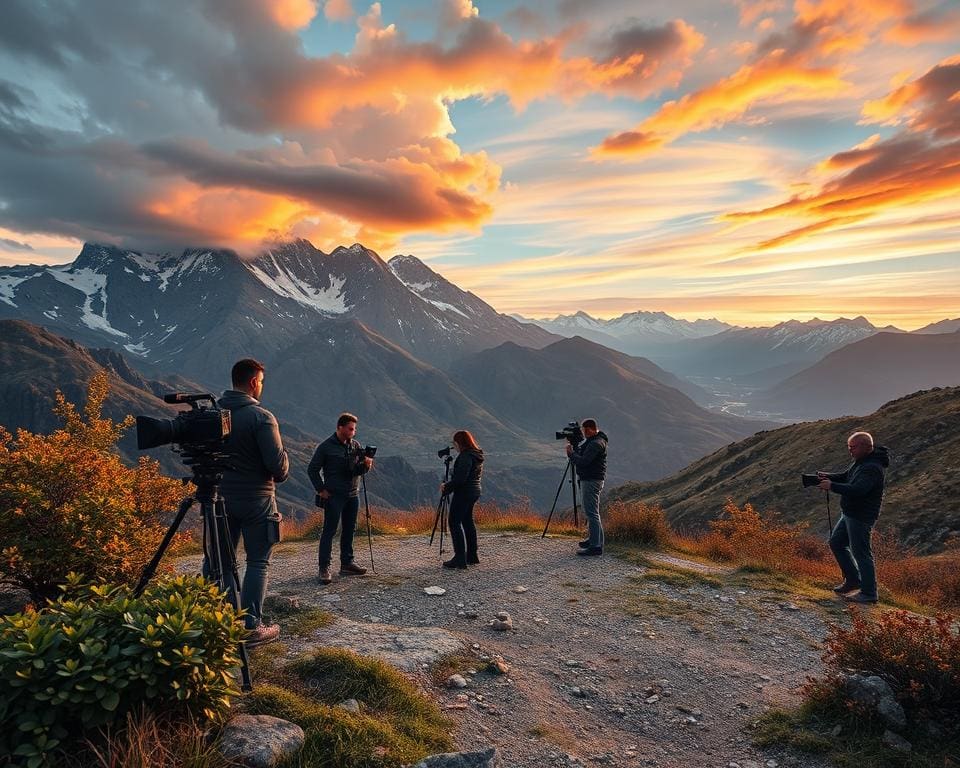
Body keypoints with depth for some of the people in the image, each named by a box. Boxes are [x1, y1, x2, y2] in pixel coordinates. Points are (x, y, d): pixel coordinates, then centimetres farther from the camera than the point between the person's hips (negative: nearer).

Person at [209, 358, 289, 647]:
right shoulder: (261, 416, -16)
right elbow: (277, 462, -18)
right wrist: (281, 475, 4)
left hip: (220, 496, 6)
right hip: (256, 499, -6)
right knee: (258, 562, 4)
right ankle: (251, 627, 7)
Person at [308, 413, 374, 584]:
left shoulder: (355, 445, 7)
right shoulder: (326, 447, -8)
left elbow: (360, 471, 11)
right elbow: (312, 469, -3)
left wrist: (366, 465, -11)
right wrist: (321, 490, -7)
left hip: (353, 495, 6)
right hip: (334, 496, -6)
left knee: (349, 530, 11)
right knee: (329, 531, -4)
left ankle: (347, 564, 21)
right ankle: (324, 568, -1)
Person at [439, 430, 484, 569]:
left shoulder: (465, 456, -18)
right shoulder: (477, 455, 12)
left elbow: (460, 478, -24)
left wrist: (446, 487, -10)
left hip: (463, 492, -10)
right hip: (475, 491, 10)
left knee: (455, 522, -6)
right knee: (468, 521, 17)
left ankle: (460, 558, -10)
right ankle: (472, 556, 21)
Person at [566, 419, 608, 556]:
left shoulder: (596, 443, -19)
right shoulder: (591, 441, 14)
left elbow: (582, 461, -24)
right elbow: (580, 453, 18)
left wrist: (571, 452, -10)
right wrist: (573, 445, 5)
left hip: (592, 480, -11)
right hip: (588, 479, 11)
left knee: (592, 513, -10)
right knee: (590, 511, 18)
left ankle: (596, 546, -9)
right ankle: (594, 538, 29)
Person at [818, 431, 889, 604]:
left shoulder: (872, 468, -23)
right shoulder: (861, 461, 9)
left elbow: (858, 490, -34)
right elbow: (845, 476, 17)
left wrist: (832, 486, -31)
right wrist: (828, 476, -2)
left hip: (861, 517, -10)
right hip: (849, 514, 10)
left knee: (861, 552, -2)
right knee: (836, 543, 17)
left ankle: (869, 593, 8)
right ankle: (853, 580, 28)